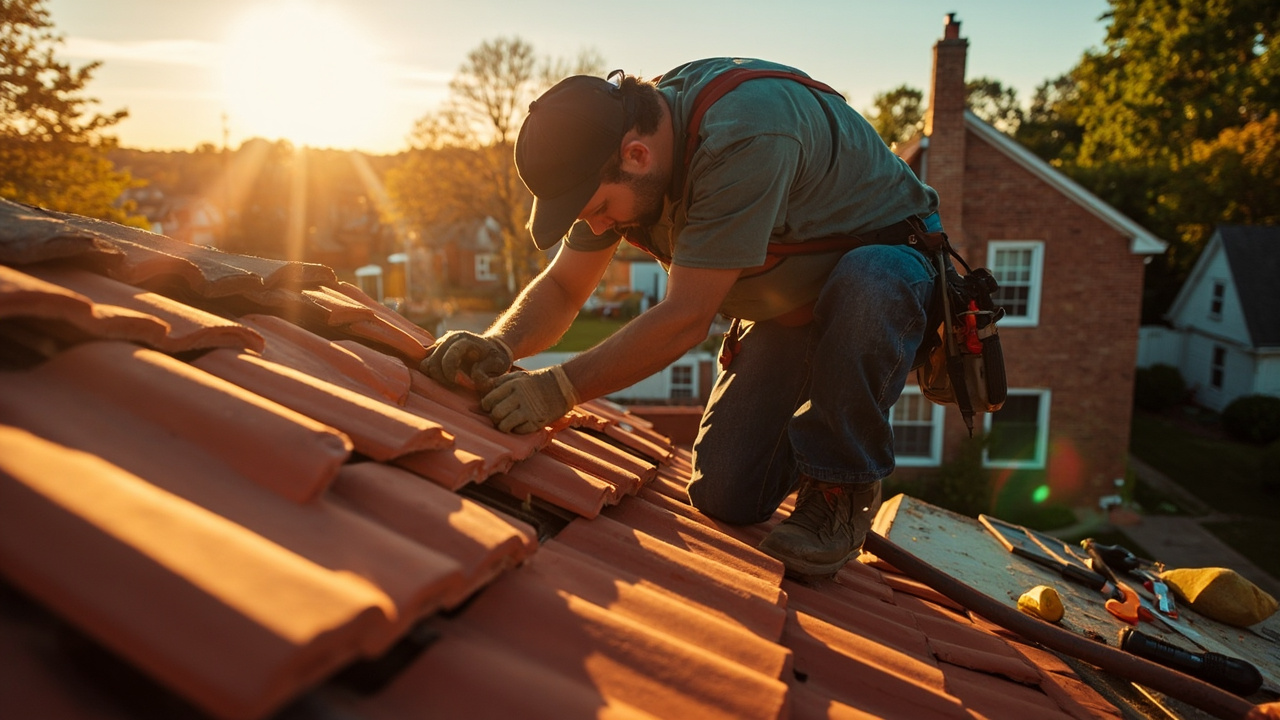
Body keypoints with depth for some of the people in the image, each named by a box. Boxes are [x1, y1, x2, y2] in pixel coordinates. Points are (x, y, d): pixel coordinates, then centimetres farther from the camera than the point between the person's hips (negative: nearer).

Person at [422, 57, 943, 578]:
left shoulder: (745, 133, -38)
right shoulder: (611, 157, -12)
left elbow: (687, 318, -37)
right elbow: (562, 287, -7)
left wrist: (562, 388, -35)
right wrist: (498, 346, -26)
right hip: (785, 304, 5)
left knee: (865, 289, -43)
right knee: (724, 498, -7)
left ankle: (841, 487, -19)